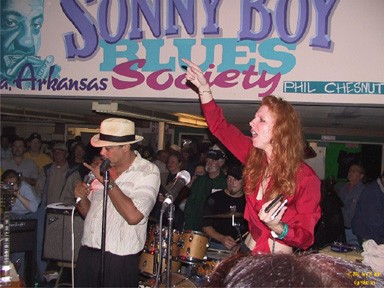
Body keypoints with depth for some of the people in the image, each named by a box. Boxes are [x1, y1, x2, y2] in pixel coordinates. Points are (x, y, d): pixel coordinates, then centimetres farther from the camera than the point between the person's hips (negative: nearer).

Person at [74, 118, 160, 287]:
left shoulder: (148, 171, -10)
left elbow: (133, 216, -24)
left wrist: (108, 181, -17)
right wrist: (81, 197, -5)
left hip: (119, 260, -5)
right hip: (86, 254, 6)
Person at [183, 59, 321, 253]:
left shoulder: (305, 178, -13)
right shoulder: (253, 155, 1)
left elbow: (306, 238, -11)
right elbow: (220, 127, 10)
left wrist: (278, 228, -30)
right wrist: (204, 88, 4)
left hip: (280, 261, -4)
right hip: (248, 252, 5)